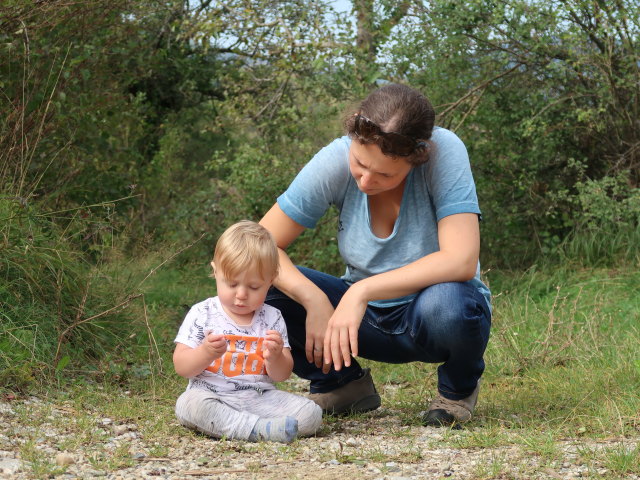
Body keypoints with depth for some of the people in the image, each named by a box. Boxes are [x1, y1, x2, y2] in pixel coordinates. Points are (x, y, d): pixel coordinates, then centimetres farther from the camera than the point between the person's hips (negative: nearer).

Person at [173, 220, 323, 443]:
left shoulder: (272, 319, 8)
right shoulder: (201, 314, 2)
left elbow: (282, 375, 7)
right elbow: (181, 366, -2)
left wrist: (275, 358, -17)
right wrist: (206, 352, -23)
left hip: (260, 398, 2)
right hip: (211, 396, -2)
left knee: (311, 413, -19)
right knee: (190, 403, -37)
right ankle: (258, 428, -41)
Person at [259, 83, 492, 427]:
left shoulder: (444, 152, -25)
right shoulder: (336, 160, -17)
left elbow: (461, 262, -34)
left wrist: (362, 290, -37)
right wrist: (314, 301, -32)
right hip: (366, 313, 3)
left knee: (445, 302, -38)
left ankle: (458, 388, -1)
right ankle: (344, 385, 8)